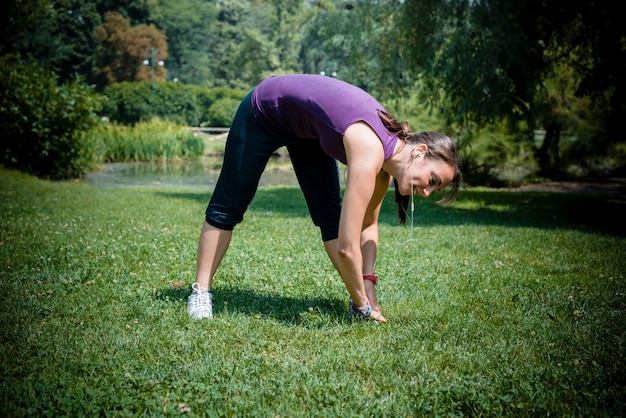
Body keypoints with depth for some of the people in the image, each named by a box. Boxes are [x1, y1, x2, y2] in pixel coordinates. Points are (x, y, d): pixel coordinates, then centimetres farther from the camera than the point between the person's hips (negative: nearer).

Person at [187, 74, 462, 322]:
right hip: (263, 112, -6)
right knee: (228, 206, 6)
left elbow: (368, 224, -3)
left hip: (306, 126, 7)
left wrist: (368, 287, -12)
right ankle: (200, 292, 19)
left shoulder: (389, 148, -15)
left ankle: (360, 302, 1)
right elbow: (347, 248, -40)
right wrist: (364, 305, -27)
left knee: (330, 215, -3)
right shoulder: (370, 150, -39)